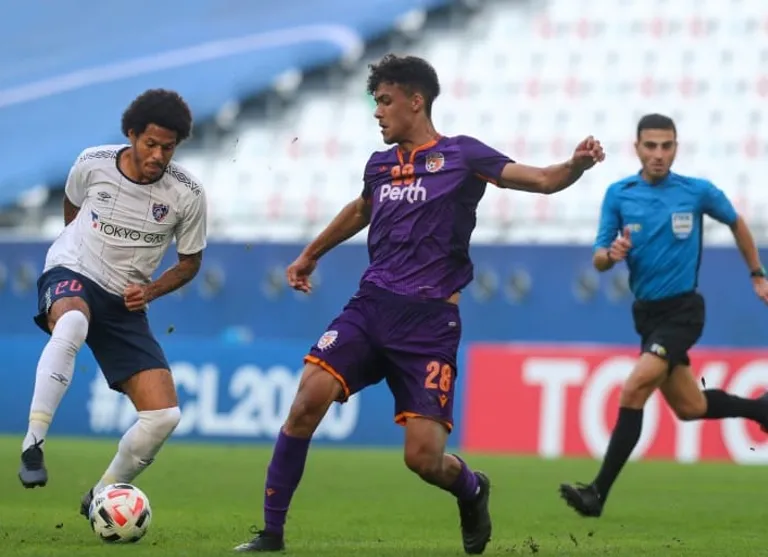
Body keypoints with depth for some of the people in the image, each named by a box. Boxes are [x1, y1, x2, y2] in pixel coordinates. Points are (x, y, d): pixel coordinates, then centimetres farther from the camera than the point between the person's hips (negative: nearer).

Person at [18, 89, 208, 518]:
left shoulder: (187, 194, -8)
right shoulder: (93, 163, -8)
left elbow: (190, 261, 6)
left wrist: (150, 291, -11)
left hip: (126, 304, 2)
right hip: (71, 274, -2)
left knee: (164, 415, -12)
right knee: (72, 323, -43)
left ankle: (101, 497, 10)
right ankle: (33, 446, -41)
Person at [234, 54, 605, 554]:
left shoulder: (460, 155, 0)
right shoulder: (380, 165, 15)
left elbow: (541, 180, -8)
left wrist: (577, 165, -29)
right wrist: (311, 255, 49)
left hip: (429, 321, -4)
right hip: (371, 306, 4)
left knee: (424, 459, -10)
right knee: (310, 395, -19)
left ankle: (472, 491, 28)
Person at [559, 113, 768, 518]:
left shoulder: (698, 192, -7)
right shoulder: (619, 195, -3)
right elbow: (598, 261, -3)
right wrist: (611, 254, -26)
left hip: (682, 310, -4)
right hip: (647, 313, 4)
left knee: (634, 389, -21)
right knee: (689, 407, 15)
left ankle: (599, 492, -19)